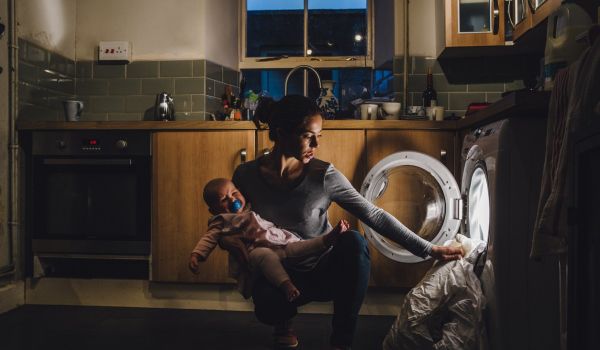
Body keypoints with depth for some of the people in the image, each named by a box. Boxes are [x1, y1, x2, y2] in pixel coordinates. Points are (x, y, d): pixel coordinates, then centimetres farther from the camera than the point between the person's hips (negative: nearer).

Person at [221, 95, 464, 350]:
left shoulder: (324, 177, -15)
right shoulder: (246, 175, -9)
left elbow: (374, 216, -15)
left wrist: (429, 250, -20)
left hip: (323, 271, 1)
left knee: (353, 242, -33)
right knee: (267, 307, -37)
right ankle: (283, 321, 5)